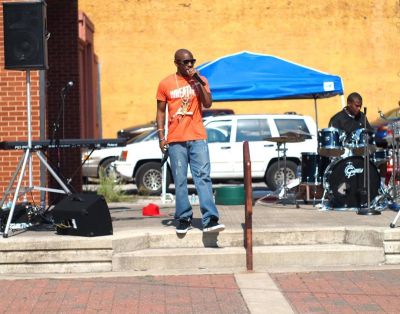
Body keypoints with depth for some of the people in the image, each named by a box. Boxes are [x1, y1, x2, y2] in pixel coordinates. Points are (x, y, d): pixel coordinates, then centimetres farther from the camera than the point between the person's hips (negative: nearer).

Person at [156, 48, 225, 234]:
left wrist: (198, 82, -11)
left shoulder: (200, 81, 9)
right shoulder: (166, 84, 6)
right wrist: (161, 137, 1)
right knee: (180, 181, 1)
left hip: (198, 138, 0)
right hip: (176, 140, 0)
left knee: (203, 177, -9)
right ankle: (184, 219, 9)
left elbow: (208, 104, -4)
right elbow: (161, 111, 9)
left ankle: (210, 220, -14)